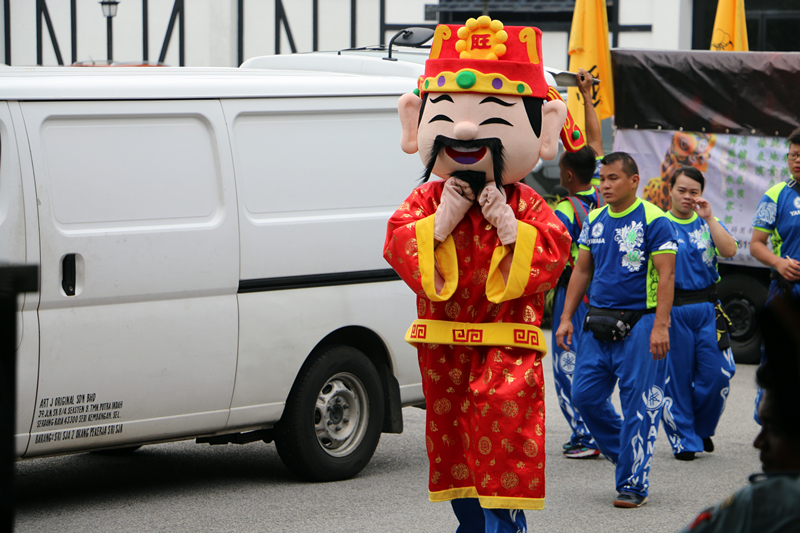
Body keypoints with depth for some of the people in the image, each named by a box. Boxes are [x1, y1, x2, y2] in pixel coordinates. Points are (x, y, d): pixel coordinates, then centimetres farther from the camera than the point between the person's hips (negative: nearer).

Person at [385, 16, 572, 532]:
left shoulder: (527, 205, -1)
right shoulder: (426, 199, 3)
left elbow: (554, 253, -10)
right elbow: (399, 244, -7)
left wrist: (510, 227, -18)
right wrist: (440, 221, -16)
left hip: (508, 346, -3)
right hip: (444, 345, 3)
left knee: (504, 419, -11)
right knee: (451, 431, 12)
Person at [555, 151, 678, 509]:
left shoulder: (653, 221, -8)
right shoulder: (594, 221, 11)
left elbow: (666, 275, -12)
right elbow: (582, 270, 17)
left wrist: (660, 326, -20)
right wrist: (566, 317, 9)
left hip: (639, 324, -6)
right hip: (599, 324, 6)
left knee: (638, 406, -5)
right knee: (585, 395, 3)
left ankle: (632, 484, 2)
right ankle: (626, 453, 23)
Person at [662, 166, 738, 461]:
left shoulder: (708, 224, 11)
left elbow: (729, 250, -6)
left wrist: (708, 217, -12)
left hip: (707, 309, 3)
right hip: (672, 310, -2)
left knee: (716, 375, -2)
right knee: (676, 377, -1)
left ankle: (702, 428, 21)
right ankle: (684, 441, 10)